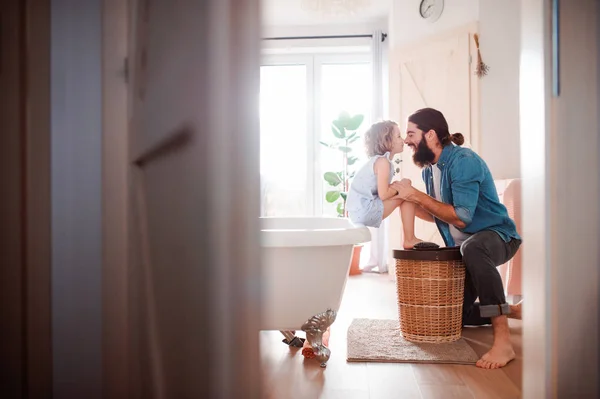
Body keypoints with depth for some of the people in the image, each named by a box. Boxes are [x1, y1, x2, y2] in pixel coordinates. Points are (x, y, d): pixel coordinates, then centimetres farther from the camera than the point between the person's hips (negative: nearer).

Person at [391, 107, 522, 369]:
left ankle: (503, 340, -40)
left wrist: (416, 195, -26)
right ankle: (509, 311, 29)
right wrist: (406, 200, -7)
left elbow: (461, 217, -28)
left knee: (473, 248, -45)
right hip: (462, 247, 9)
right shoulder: (429, 169, 4)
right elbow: (437, 215, 7)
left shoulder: (463, 161, -21)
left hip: (495, 234, -9)